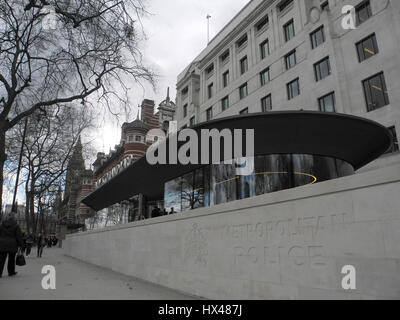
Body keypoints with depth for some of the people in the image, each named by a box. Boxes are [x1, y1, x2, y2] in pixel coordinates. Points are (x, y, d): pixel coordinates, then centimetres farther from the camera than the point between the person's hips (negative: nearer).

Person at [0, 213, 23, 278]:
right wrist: (20, 245, 0)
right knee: (11, 259, 9)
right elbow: (19, 236, -6)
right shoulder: (16, 226, -4)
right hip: (12, 245, -2)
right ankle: (11, 272, 18)